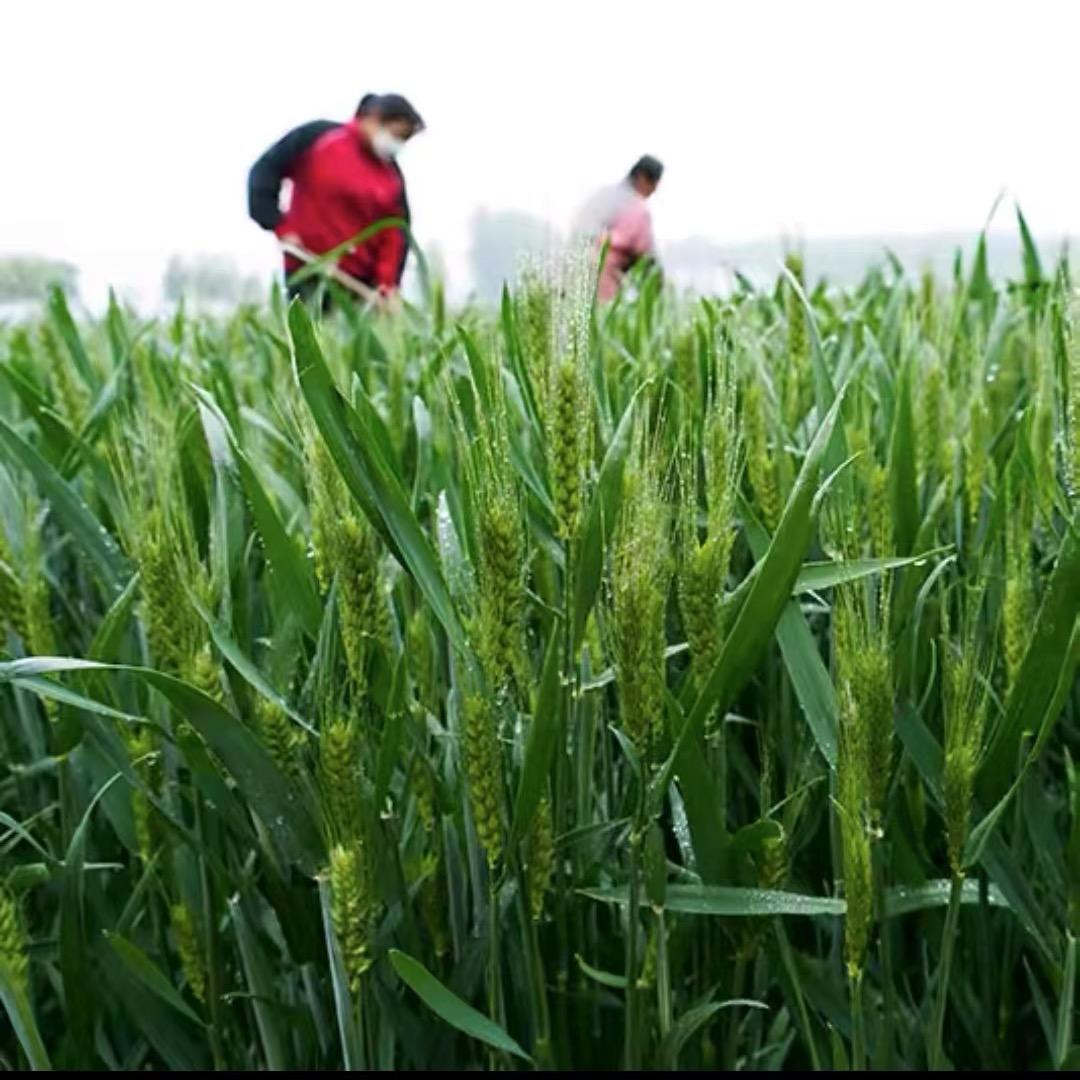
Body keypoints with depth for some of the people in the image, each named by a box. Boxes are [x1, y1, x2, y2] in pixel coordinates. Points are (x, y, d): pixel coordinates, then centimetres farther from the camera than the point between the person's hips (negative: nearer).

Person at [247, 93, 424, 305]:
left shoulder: (393, 176, 8)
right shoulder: (316, 137, -3)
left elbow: (396, 232, 4)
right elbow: (264, 172, -1)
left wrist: (388, 283, -11)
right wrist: (280, 225, -9)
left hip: (360, 281, 4)